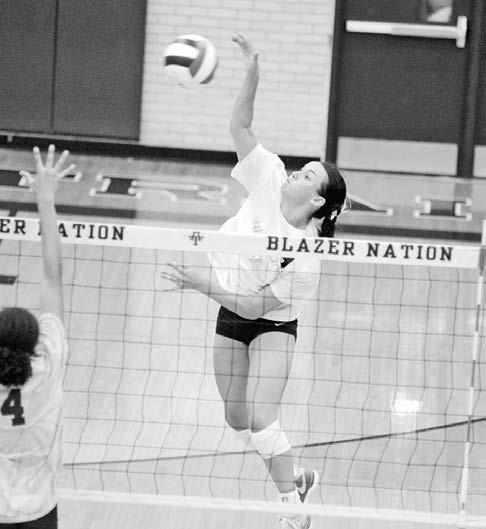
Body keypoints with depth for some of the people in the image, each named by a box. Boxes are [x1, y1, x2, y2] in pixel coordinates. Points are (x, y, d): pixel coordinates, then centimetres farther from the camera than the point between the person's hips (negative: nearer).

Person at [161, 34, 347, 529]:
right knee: (237, 420, 11)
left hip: (271, 326, -6)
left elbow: (259, 305, -27)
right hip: (230, 318, 6)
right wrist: (252, 74, -26)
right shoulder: (270, 180, -14)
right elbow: (239, 127, -12)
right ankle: (295, 476, 34)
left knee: (260, 418, -20)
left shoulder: (308, 256, -27)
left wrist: (203, 284, -32)